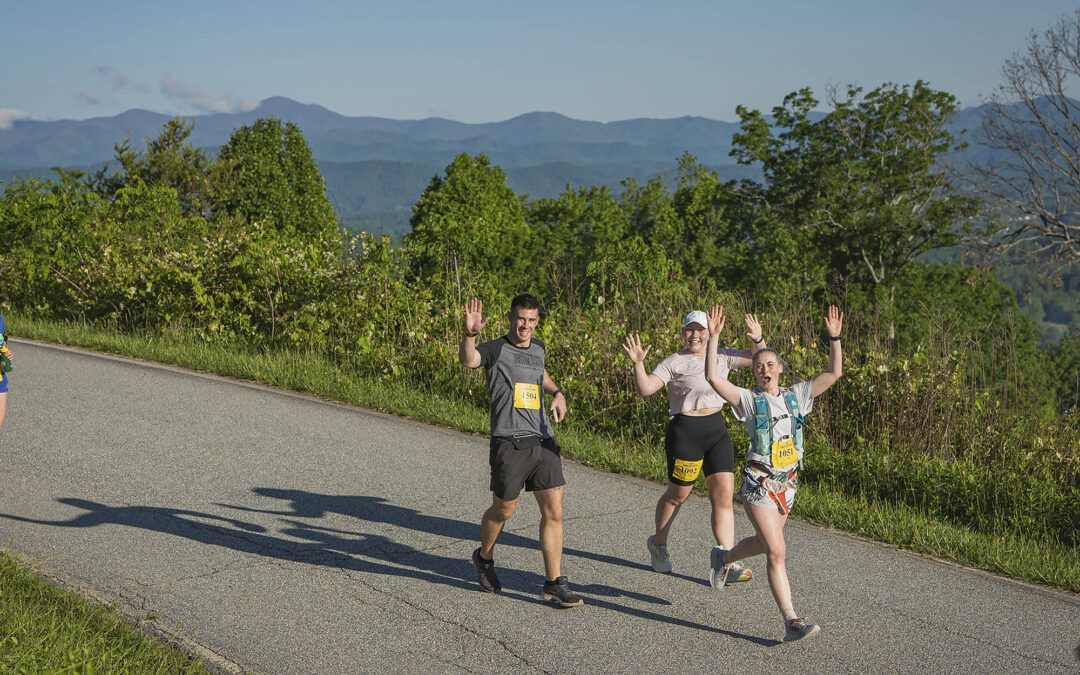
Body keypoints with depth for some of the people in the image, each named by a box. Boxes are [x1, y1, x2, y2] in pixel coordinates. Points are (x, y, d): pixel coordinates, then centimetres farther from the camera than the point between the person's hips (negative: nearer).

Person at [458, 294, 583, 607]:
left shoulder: (538, 348, 14)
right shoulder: (495, 349, -6)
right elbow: (468, 360, -29)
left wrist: (557, 392, 18)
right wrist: (470, 334, -48)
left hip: (543, 441, 5)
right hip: (509, 443, -5)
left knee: (553, 512, 1)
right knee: (503, 509, 9)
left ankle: (554, 582, 8)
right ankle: (484, 557, 38)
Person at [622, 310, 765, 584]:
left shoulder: (721, 356, 11)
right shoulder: (674, 362, -6)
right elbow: (646, 388, -15)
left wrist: (757, 339, -6)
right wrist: (638, 364, -31)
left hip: (718, 430, 5)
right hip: (685, 432, -5)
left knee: (724, 496, -4)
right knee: (677, 495, 9)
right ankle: (658, 543, 36)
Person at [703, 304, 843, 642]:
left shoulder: (796, 396, 8)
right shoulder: (748, 400, -4)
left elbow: (833, 374, 4)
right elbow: (713, 377, -18)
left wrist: (834, 337, -5)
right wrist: (714, 337, -23)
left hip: (787, 481, 6)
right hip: (758, 482, -6)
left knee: (763, 542, 22)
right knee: (777, 552, -13)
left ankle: (724, 557, 53)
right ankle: (791, 622, -13)